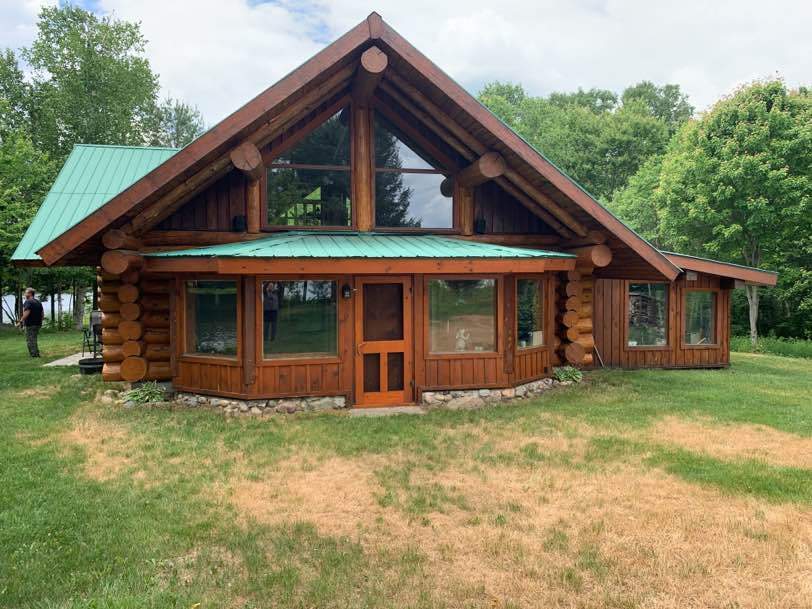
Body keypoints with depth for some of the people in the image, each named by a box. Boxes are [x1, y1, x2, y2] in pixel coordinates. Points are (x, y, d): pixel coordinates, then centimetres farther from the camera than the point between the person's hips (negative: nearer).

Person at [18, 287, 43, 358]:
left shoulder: (28, 302, -13)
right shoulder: (38, 302, 14)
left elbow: (26, 313, -22)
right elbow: (42, 313, 17)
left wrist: (21, 320, -15)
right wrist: (40, 321, 22)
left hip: (30, 324, -8)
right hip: (37, 324, 8)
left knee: (30, 340, -2)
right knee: (34, 339, 18)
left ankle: (34, 355, -4)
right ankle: (37, 354, 19)